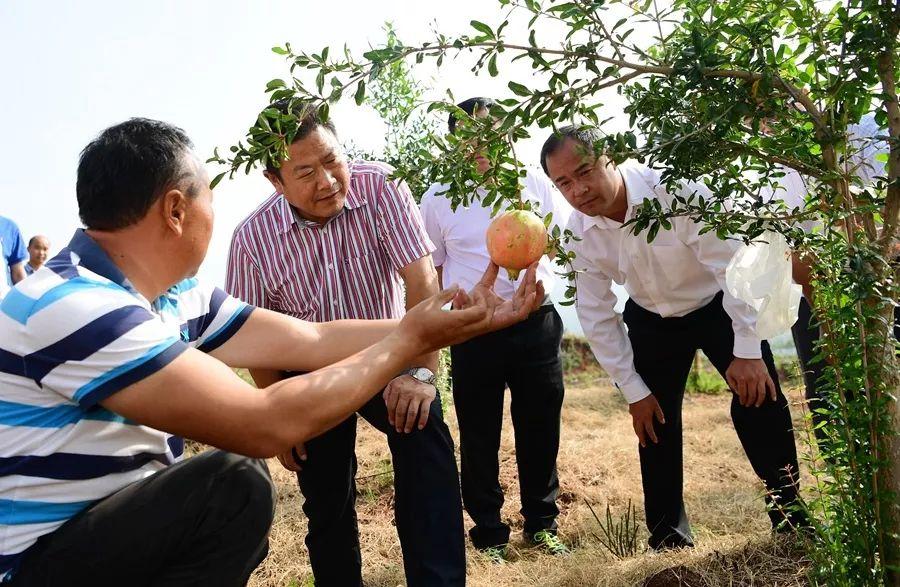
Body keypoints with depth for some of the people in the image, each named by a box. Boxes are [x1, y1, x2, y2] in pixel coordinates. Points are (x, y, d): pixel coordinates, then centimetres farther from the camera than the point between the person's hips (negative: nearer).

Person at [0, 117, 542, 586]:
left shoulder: (175, 296, 1)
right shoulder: (75, 308, -27)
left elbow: (314, 341, -2)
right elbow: (265, 425, -30)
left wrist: (453, 325, -3)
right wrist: (411, 340, -21)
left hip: (113, 523, 9)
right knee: (235, 484, -25)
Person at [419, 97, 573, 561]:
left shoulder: (535, 184, 3)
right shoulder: (438, 198, 2)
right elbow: (431, 271, 8)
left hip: (536, 325, 1)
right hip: (473, 332, -1)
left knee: (540, 431, 12)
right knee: (479, 437, 8)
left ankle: (541, 524, 31)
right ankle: (488, 532, 26)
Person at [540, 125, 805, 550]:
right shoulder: (579, 231, -19)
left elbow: (734, 264, -29)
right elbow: (596, 315, -10)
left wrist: (747, 351, -28)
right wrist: (633, 390, -8)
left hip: (718, 306, -3)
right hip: (652, 320, 3)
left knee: (760, 402, -12)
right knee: (655, 421, 3)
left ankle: (791, 519, 8)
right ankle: (667, 536, 19)